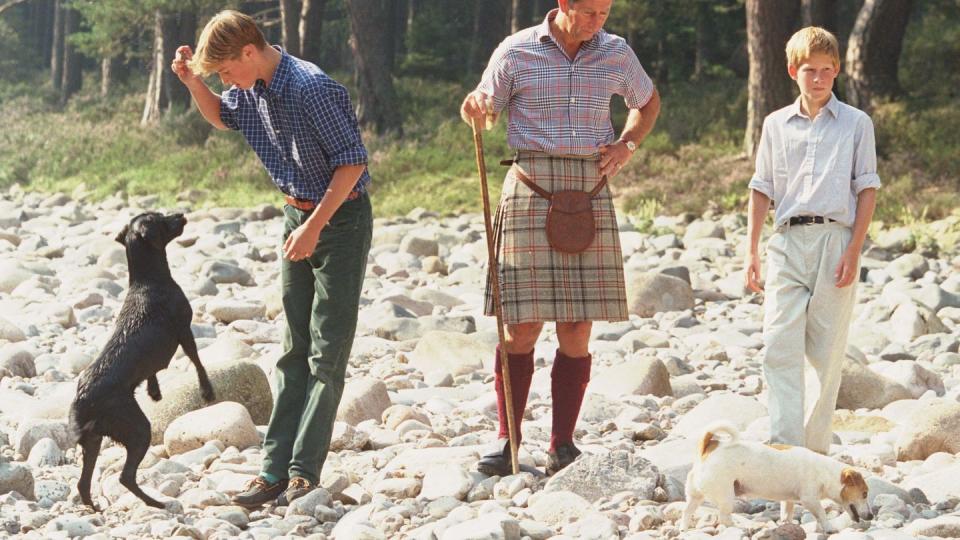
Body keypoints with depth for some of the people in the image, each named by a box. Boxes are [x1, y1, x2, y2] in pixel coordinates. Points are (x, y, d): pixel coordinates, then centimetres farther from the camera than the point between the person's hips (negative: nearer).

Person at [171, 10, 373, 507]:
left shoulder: (312, 88, -24)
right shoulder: (252, 89, 1)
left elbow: (352, 160, -22)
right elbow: (221, 118, 23)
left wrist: (315, 225, -21)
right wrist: (193, 82, 4)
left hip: (340, 215, -8)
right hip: (297, 214, 8)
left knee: (327, 351, -5)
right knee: (294, 349, 7)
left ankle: (305, 472, -5)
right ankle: (275, 469, 8)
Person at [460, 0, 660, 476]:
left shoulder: (616, 53, 10)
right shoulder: (517, 51, 2)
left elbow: (648, 102, 27)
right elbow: (480, 108, 11)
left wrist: (627, 144, 9)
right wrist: (474, 106, -14)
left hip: (590, 193, 2)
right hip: (531, 188, -2)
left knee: (577, 330, 0)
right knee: (522, 326, -6)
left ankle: (563, 445, 7)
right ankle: (507, 441, 3)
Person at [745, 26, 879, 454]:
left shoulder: (856, 123, 6)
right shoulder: (776, 125, 13)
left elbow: (867, 189, 4)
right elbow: (761, 190, 15)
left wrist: (854, 250, -6)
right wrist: (751, 251, 8)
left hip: (835, 239, -2)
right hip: (787, 242, 2)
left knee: (827, 352, 2)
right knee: (779, 346, -11)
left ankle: (815, 448, 10)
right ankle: (784, 447, -15)